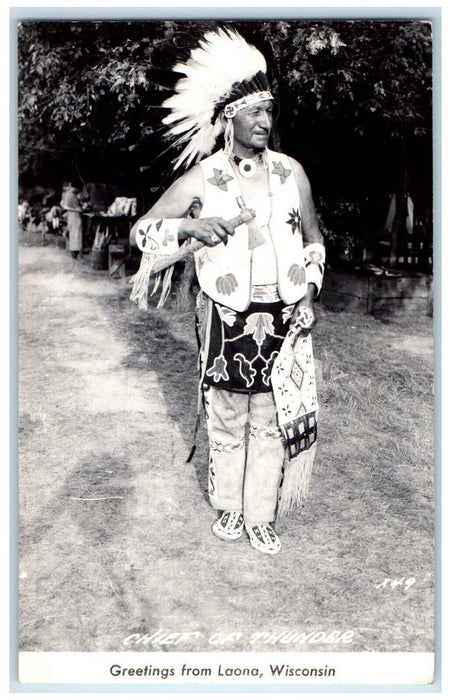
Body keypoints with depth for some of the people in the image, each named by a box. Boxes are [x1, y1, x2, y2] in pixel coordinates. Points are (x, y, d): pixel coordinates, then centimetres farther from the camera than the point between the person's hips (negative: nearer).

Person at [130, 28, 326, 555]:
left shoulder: (290, 172, 4)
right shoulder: (201, 179, -4)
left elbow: (313, 239, 15)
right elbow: (141, 229, -4)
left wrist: (309, 290, 1)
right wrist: (188, 225, -23)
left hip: (283, 322, 2)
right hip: (225, 323, -1)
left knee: (271, 423, 10)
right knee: (226, 422, 12)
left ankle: (262, 516, 29)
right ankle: (229, 507, 35)